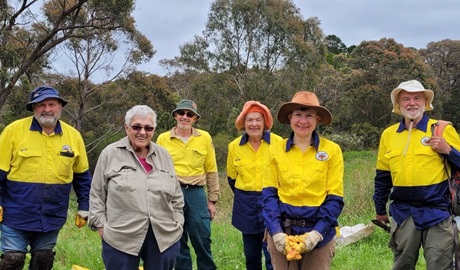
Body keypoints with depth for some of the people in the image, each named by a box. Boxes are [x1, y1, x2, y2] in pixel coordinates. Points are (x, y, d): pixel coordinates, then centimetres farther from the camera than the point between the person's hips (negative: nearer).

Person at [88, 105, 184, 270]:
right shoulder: (110, 154, -1)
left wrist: (177, 224, 9)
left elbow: (176, 196, 15)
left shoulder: (163, 155, 9)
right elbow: (97, 194, 3)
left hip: (165, 237, 3)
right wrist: (101, 224, -2)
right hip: (120, 239, -3)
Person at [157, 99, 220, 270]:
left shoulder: (205, 138, 2)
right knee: (177, 241, 8)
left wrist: (212, 200, 5)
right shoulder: (163, 139, 1)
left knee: (202, 240, 3)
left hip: (196, 194, 0)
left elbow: (211, 171, 6)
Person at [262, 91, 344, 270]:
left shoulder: (332, 150, -3)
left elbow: (335, 198, -4)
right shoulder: (275, 150, 1)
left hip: (318, 232, -1)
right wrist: (276, 231, -12)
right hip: (282, 232, 1)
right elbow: (269, 194, 0)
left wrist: (317, 232, -15)